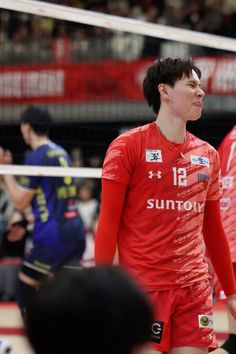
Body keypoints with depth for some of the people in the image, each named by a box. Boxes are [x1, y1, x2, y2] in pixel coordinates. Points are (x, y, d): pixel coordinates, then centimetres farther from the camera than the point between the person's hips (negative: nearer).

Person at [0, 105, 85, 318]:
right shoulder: (61, 152, 14)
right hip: (75, 230, 8)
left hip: (52, 236, -8)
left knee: (24, 293, 0)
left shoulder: (36, 157, -10)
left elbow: (20, 202, -7)